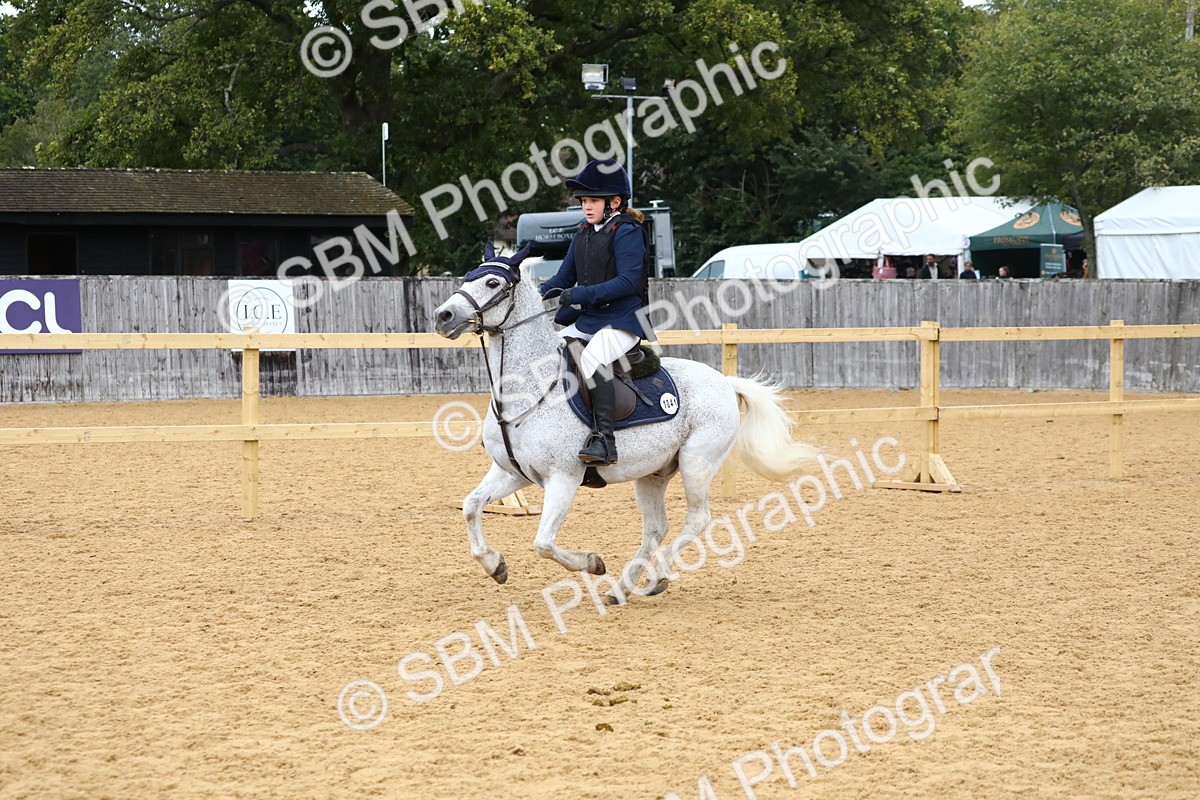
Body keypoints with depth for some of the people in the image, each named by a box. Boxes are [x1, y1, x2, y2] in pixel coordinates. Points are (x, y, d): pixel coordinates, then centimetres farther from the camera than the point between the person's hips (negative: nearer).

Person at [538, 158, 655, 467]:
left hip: (622, 321, -9)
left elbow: (628, 281, -20)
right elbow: (563, 279, 17)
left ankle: (604, 439, -39)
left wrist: (581, 294, -27)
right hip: (586, 320, 9)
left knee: (593, 358, -34)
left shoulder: (627, 232, -10)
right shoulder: (583, 237, 15)